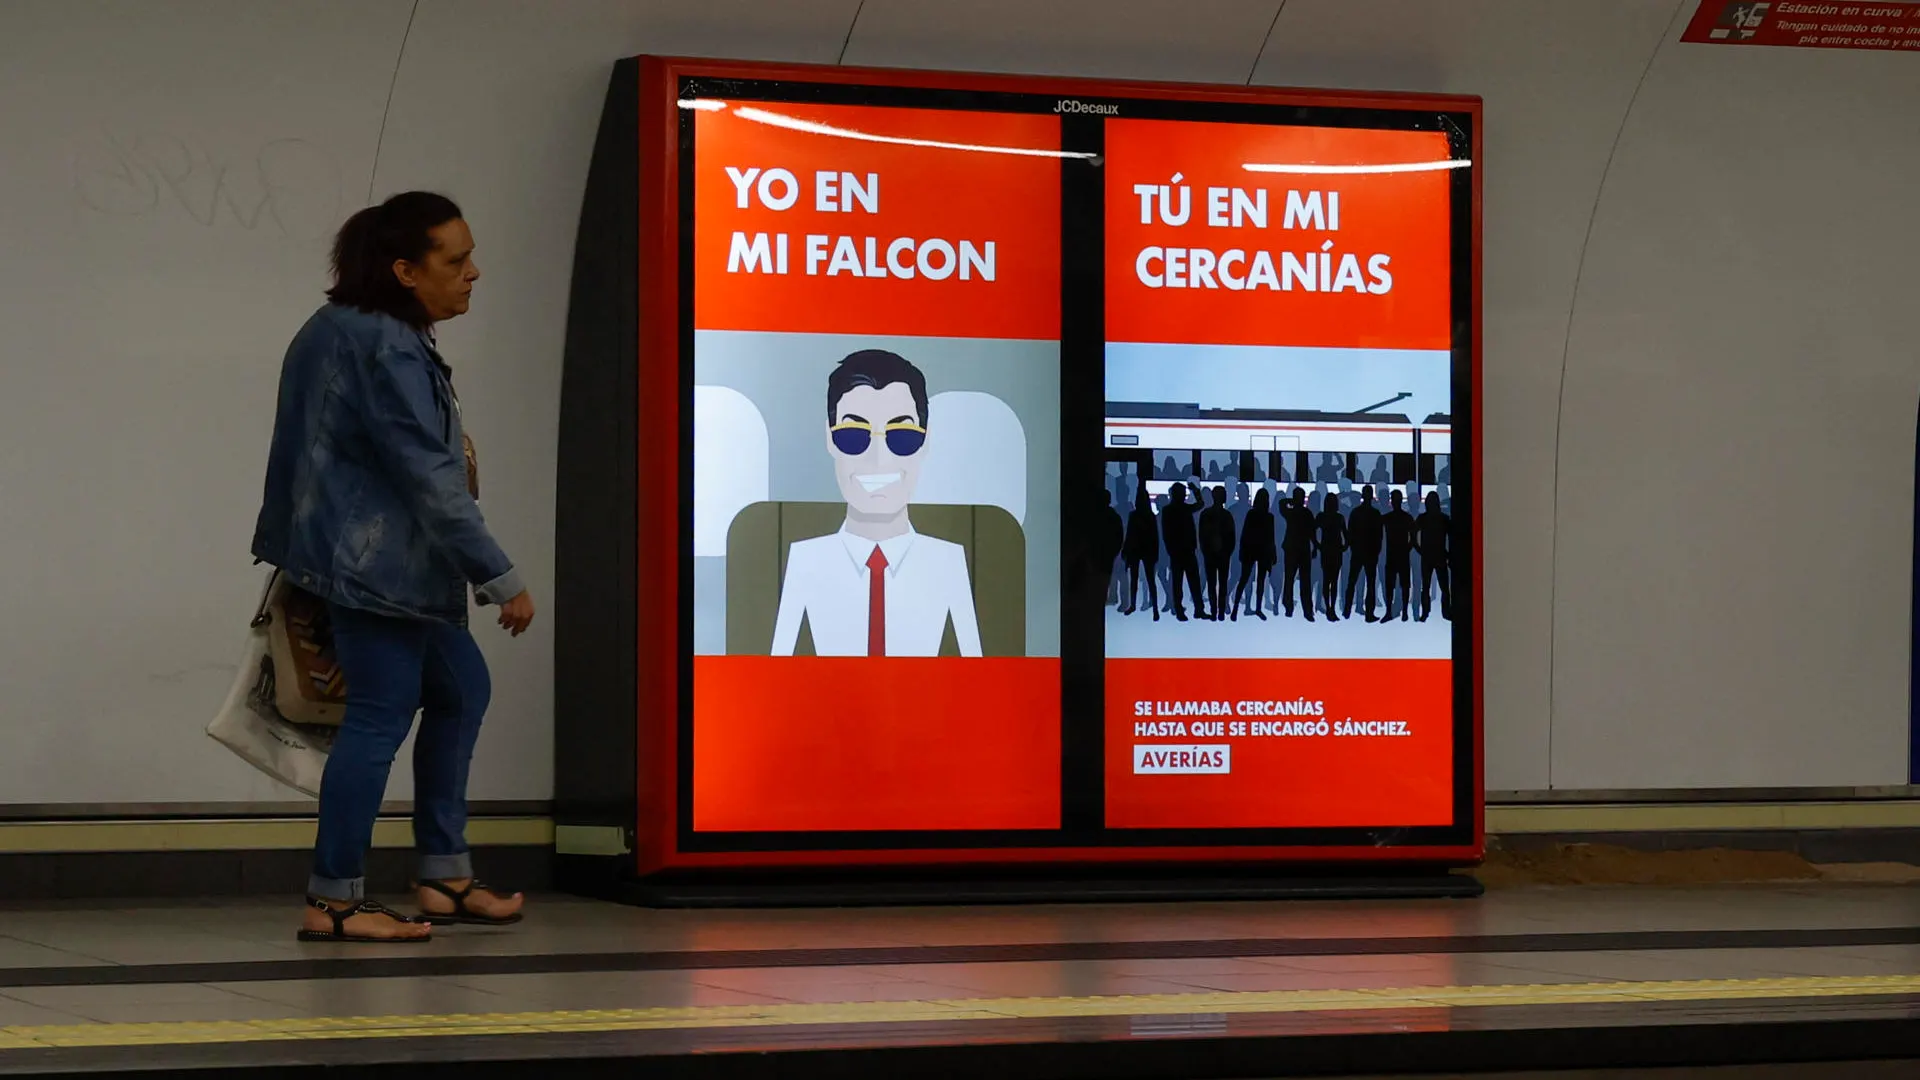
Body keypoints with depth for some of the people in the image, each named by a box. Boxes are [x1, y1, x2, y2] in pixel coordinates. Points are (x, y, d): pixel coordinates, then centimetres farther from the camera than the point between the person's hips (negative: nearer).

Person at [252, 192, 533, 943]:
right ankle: (333, 901, -2)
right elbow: (432, 480, -24)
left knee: (460, 689, 16)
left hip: (354, 550, 11)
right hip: (378, 564, -11)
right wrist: (501, 579, -21)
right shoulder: (389, 354, -20)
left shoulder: (338, 330, 11)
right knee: (380, 716, -7)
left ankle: (445, 877, 20)